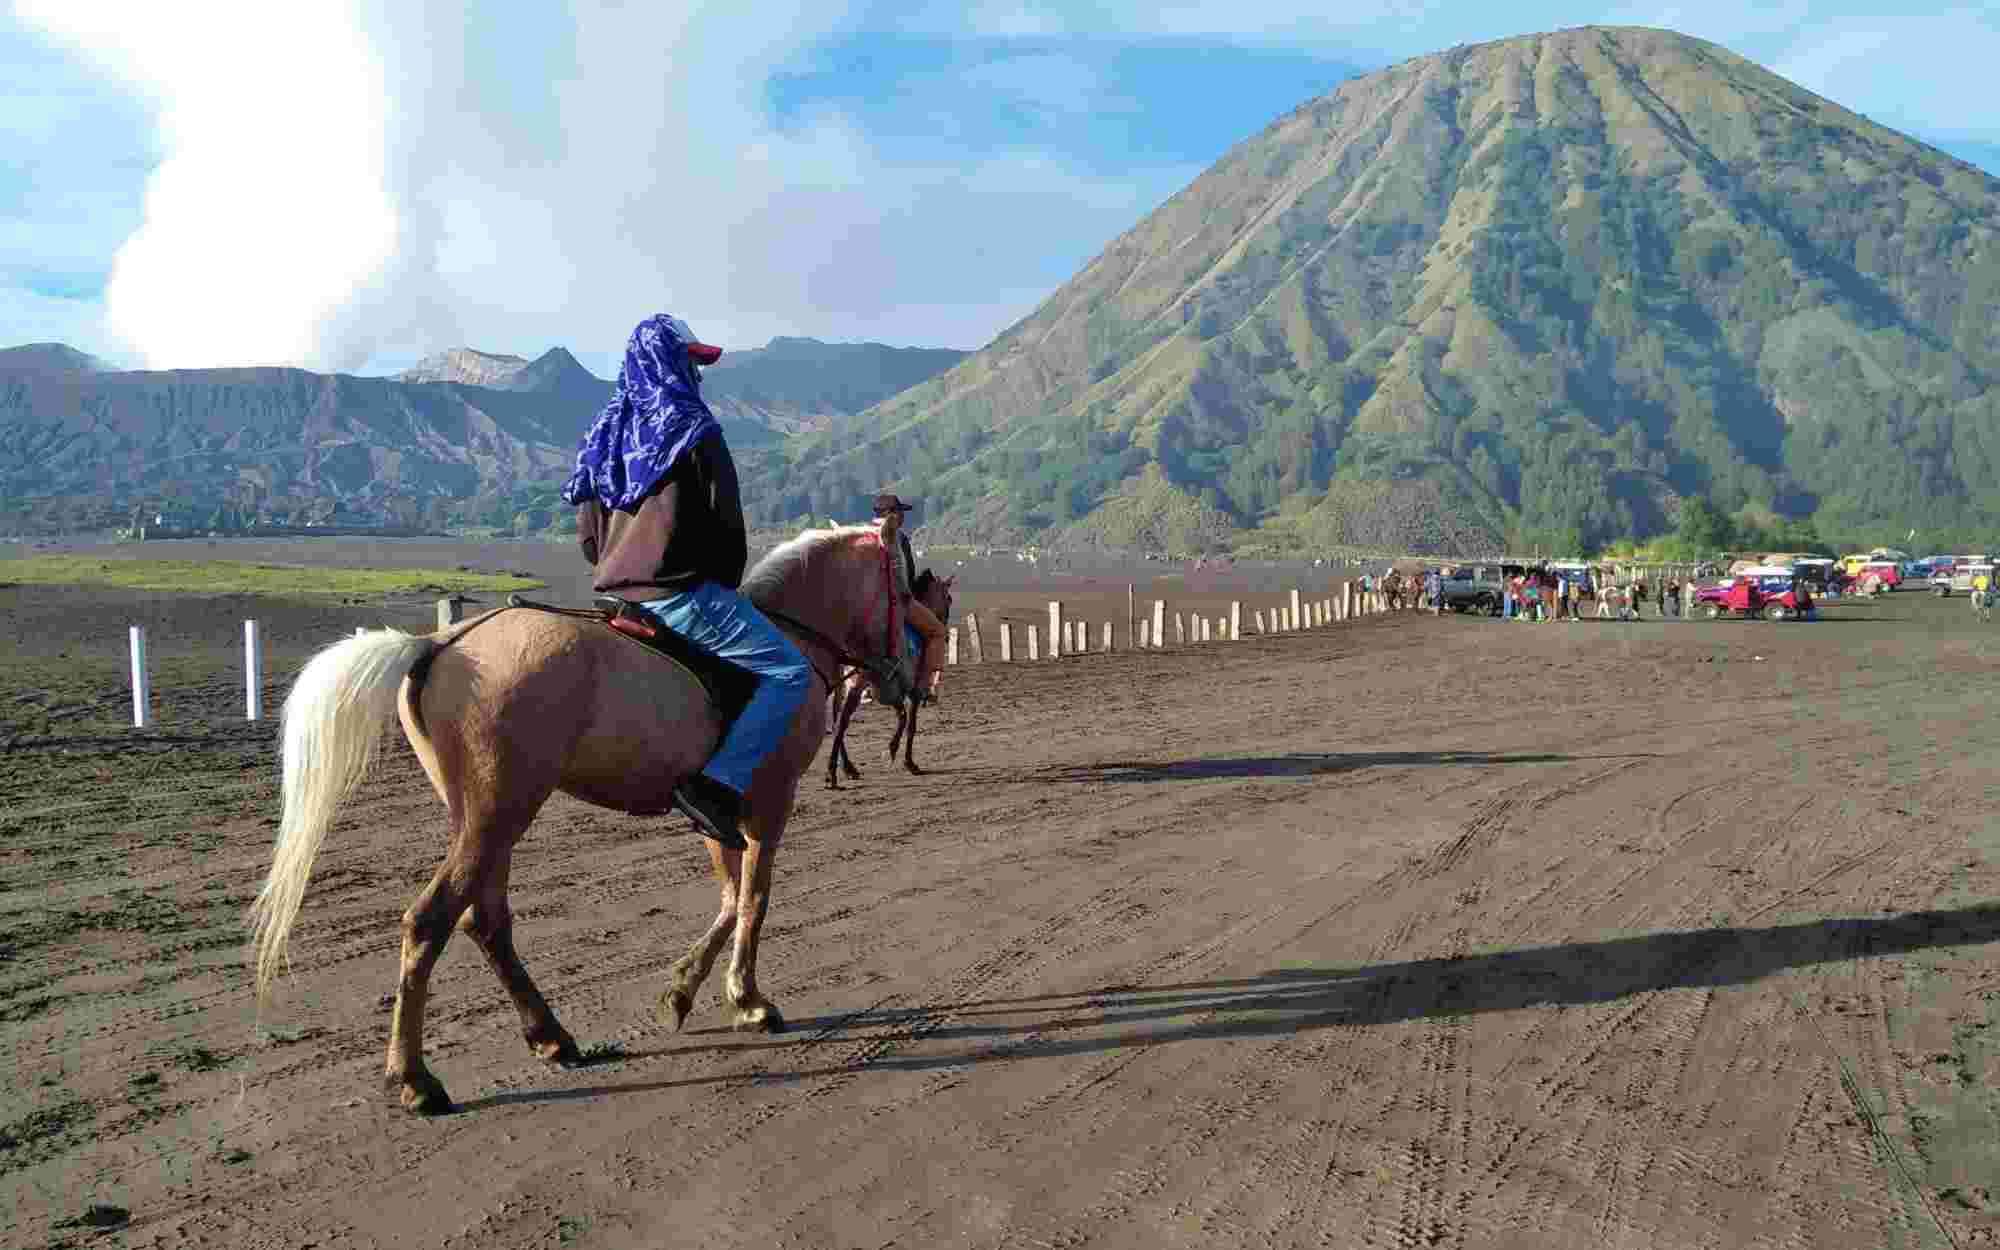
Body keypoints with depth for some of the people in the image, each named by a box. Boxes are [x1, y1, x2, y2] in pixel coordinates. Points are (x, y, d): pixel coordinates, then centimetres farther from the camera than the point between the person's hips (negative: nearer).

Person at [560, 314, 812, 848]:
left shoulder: (604, 434, 13)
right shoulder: (693, 429, -9)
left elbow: (588, 535, 16)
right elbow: (727, 524, -9)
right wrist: (727, 586, 7)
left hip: (615, 597, 9)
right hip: (682, 596, -8)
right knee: (789, 671, -6)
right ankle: (719, 782, -20)